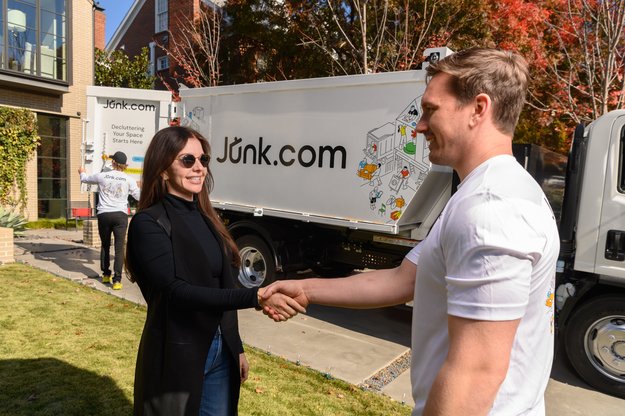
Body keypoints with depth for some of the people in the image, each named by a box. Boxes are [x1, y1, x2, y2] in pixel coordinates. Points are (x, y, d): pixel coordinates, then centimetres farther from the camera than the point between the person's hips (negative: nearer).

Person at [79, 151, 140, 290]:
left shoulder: (102, 176, 1)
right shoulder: (128, 180, -1)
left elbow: (85, 179, 20)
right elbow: (139, 196, 7)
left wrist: (82, 172, 43)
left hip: (104, 215, 2)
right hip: (120, 215, -2)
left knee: (105, 245, 19)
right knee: (119, 248, -1)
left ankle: (106, 274, 31)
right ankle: (117, 279, -6)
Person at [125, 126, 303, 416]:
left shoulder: (206, 217, 6)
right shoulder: (149, 223, -14)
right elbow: (176, 292, -26)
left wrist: (236, 347, 13)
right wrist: (255, 297, -35)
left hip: (220, 352, 6)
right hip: (177, 356, -6)